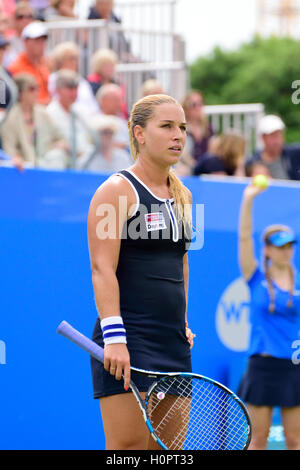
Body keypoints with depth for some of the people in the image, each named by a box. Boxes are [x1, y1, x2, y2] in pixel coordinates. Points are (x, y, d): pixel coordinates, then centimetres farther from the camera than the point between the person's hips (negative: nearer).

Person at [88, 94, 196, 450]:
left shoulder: (182, 196, 16)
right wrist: (114, 337, -22)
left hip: (173, 342, 8)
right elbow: (102, 268, -14)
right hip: (128, 343, -8)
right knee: (128, 446, -13)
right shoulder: (117, 190, -7)